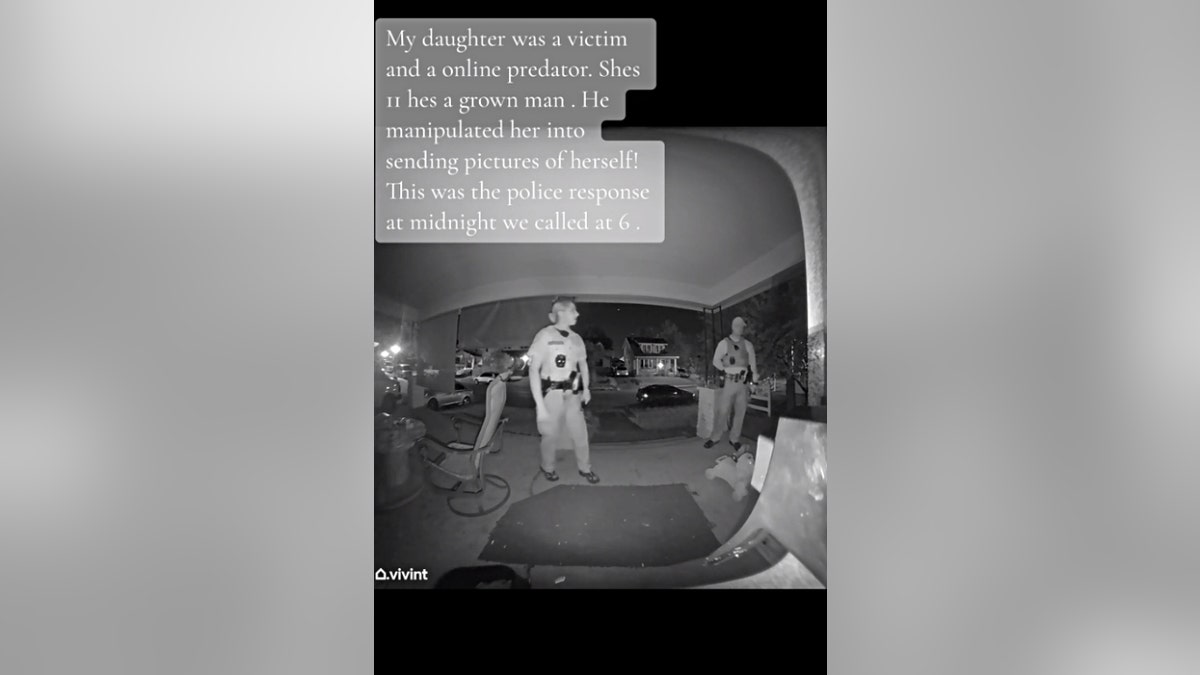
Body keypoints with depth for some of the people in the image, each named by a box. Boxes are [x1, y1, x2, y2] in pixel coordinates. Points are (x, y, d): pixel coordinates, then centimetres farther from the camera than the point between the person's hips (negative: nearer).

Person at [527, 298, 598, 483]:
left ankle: (585, 468, 28)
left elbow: (583, 363, 20)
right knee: (551, 434, 8)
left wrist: (585, 388, 5)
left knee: (580, 432, 9)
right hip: (551, 393, -5)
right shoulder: (545, 335, -14)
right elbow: (533, 369, -15)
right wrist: (540, 404, -19)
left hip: (572, 394, 5)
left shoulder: (576, 338, 3)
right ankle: (548, 468, 32)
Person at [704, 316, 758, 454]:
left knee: (740, 412, 5)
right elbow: (716, 360, 1)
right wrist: (725, 371, -8)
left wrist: (753, 376, 4)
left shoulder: (747, 345, 10)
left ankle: (734, 439, 17)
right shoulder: (724, 343, 3)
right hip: (728, 382, -3)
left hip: (743, 383, 3)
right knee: (722, 411, -5)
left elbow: (752, 362, 12)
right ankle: (715, 437, 7)